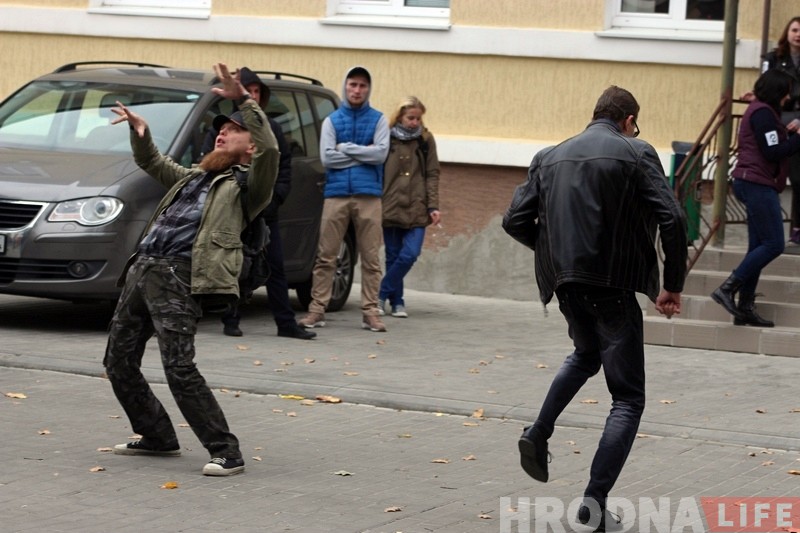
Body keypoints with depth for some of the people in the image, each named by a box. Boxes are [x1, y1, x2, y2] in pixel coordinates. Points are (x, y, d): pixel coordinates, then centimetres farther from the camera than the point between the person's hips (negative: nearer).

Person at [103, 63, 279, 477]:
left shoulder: (246, 184, 4)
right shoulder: (193, 177, 27)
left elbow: (270, 149, -14)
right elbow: (151, 162, 39)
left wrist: (244, 101, -21)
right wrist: (140, 131, 19)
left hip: (179, 276, -9)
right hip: (143, 269, 9)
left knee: (179, 368, -18)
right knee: (118, 362, 10)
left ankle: (226, 452, -12)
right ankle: (157, 438, 23)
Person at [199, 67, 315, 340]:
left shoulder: (272, 128, 12)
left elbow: (284, 164, 13)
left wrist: (277, 195, -1)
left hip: (266, 211, 3)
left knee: (275, 267, 5)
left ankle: (286, 323, 7)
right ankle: (231, 321, 10)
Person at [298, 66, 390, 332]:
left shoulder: (378, 119, 11)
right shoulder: (332, 120, 12)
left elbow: (381, 153, -5)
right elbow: (326, 156, -1)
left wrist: (346, 148, -4)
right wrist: (363, 154, -3)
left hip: (368, 194, 0)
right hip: (336, 193, 0)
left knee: (370, 257, -1)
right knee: (325, 256, -2)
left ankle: (370, 311, 2)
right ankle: (317, 309, -1)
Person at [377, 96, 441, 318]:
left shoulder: (426, 140, 6)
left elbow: (432, 175, 7)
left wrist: (433, 206, -1)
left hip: (416, 209, 1)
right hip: (391, 206, -1)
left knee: (410, 254, -10)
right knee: (393, 256, 4)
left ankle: (382, 293, 6)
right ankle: (397, 301, 16)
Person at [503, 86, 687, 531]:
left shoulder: (550, 157, 11)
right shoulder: (636, 154, -3)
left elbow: (516, 221, 7)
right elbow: (672, 219, -12)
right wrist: (673, 285, -3)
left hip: (565, 282, 5)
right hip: (613, 284, -5)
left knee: (586, 355, 36)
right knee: (628, 398, 3)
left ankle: (539, 434, 19)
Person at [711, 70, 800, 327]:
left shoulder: (759, 111, 19)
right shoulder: (763, 113, -13)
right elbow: (772, 153, -18)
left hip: (752, 183, 11)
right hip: (758, 183, -11)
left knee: (758, 246, 9)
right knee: (773, 244, -11)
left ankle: (745, 307, 8)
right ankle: (727, 289, -13)